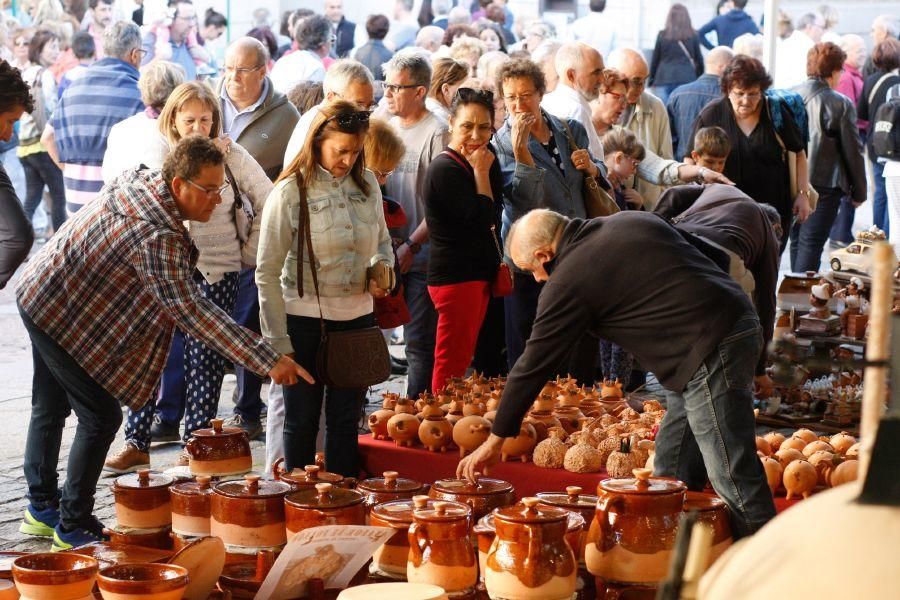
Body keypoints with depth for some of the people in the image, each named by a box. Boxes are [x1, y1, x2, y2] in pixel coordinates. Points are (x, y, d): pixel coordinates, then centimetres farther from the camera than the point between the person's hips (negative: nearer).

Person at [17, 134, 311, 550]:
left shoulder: (142, 180, -5)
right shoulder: (158, 236, -33)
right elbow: (190, 310, -37)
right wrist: (267, 361, -40)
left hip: (39, 294, 10)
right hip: (62, 316, -10)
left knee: (52, 407, 21)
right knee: (100, 417, -4)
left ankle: (41, 507, 36)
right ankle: (74, 527, 7)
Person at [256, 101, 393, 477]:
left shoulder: (367, 184, 4)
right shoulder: (290, 193, -10)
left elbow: (382, 242, 21)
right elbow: (267, 273, -8)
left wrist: (382, 270, -3)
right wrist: (277, 341, -11)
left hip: (356, 317, 4)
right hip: (304, 320, -4)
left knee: (346, 421, 12)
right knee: (302, 422, 6)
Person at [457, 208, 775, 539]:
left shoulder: (569, 281, -7)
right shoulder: (630, 221, 15)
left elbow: (533, 366, -2)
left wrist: (494, 441, 7)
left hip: (711, 349, -10)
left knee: (735, 480, -7)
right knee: (673, 473, 14)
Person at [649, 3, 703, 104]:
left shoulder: (662, 35, 3)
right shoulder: (693, 36, 3)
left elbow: (655, 59, 8)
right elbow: (699, 59, 7)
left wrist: (651, 80, 17)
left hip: (664, 80, 0)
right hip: (687, 79, 0)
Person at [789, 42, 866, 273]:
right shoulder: (841, 104, -11)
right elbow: (852, 152, -5)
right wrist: (859, 192, 6)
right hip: (825, 184, -5)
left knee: (797, 241, 17)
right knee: (811, 244, -2)